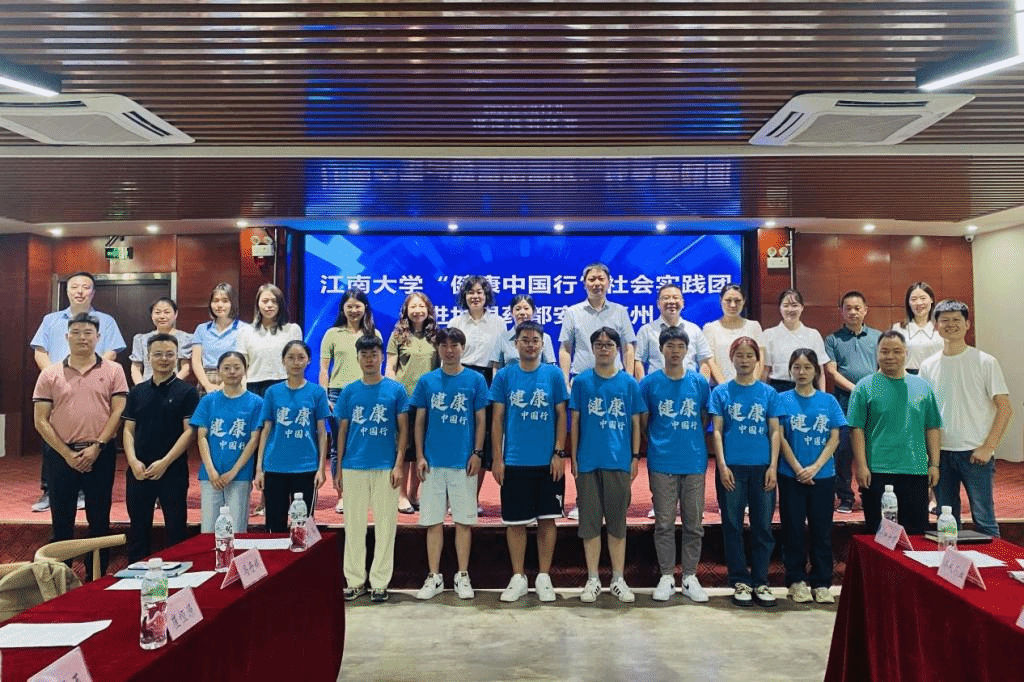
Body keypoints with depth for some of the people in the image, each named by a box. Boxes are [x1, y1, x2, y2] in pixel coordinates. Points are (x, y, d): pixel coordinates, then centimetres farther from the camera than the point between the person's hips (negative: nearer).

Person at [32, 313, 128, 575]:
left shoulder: (113, 371, 3)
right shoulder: (50, 374, 5)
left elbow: (118, 412, -3)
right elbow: (40, 420, 1)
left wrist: (96, 447, -12)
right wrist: (67, 454, -8)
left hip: (100, 454, -1)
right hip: (60, 455, 1)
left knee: (99, 521, 6)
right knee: (61, 521, 8)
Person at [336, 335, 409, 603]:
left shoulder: (396, 390, 2)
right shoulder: (349, 391, 6)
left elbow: (403, 429, 2)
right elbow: (342, 431, 9)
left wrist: (399, 464, -7)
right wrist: (338, 469, 6)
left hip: (386, 467, -2)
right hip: (354, 467, 2)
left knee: (385, 525, 4)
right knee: (353, 525, 8)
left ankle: (380, 582, 15)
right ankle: (355, 581, 20)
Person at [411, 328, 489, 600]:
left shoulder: (476, 380, 2)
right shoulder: (427, 381, 5)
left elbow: (480, 419, 4)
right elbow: (419, 421, 7)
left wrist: (477, 453, -4)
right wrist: (420, 456, 1)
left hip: (463, 462, -1)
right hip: (433, 462, 1)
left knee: (464, 520, 6)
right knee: (433, 521, 6)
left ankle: (463, 576, 18)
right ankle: (434, 577, 17)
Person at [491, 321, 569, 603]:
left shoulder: (554, 374, 1)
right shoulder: (504, 376, 1)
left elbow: (561, 416, 3)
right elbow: (497, 419, 2)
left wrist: (559, 453, -5)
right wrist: (497, 459, -2)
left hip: (548, 462, 0)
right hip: (514, 462, 0)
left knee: (547, 519, 7)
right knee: (515, 521, 7)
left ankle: (544, 577, 20)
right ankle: (518, 578, 21)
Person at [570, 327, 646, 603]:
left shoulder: (629, 383, 5)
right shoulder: (582, 382, 4)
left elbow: (635, 423, 8)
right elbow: (574, 422, 5)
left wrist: (635, 457, 2)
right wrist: (573, 458, 1)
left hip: (619, 462, 0)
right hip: (588, 462, 0)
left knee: (617, 522, 8)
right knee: (589, 522, 6)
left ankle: (618, 580, 18)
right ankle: (593, 579, 17)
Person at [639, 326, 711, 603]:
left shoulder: (699, 382, 3)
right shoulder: (650, 382, -1)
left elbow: (705, 419, 12)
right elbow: (643, 423, 7)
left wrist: (690, 442, 7)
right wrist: (657, 444, 5)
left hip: (694, 463, 2)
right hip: (662, 463, -1)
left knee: (694, 524, 8)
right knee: (664, 523, 4)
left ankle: (690, 576, 21)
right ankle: (667, 576, 16)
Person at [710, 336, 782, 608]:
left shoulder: (768, 393, 6)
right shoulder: (721, 392, 3)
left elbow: (774, 432, 5)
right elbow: (717, 431, 0)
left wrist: (773, 466, -4)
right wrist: (722, 466, -8)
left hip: (762, 467, 1)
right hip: (732, 468, -1)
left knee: (763, 526, 6)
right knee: (733, 525, 5)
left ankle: (760, 582, 18)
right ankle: (740, 582, 16)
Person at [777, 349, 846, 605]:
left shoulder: (829, 401, 4)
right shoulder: (783, 400, 0)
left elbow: (834, 438, 1)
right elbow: (779, 437, -4)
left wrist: (815, 467, -10)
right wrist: (798, 468, -11)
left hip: (823, 475, 1)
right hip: (791, 475, -1)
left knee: (822, 530, 6)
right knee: (793, 529, 5)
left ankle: (821, 583, 16)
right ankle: (796, 581, 16)